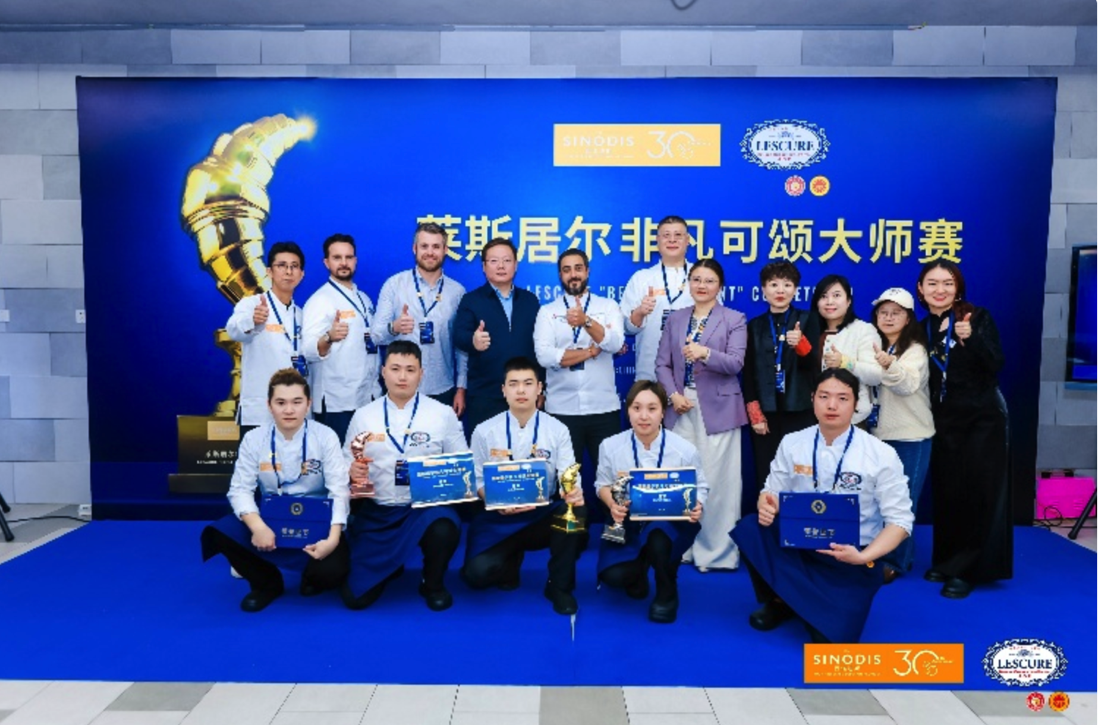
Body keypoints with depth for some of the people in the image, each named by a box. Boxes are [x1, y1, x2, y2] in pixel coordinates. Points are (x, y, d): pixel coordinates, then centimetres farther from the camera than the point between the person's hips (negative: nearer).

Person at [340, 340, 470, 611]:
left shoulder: (443, 414, 2)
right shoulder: (363, 416, 7)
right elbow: (346, 465, 9)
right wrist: (352, 471, -14)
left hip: (426, 507, -1)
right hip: (375, 512, 2)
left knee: (444, 528, -37)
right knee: (355, 597, -7)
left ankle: (433, 583, -1)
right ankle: (391, 565, 29)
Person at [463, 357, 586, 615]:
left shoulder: (557, 430, 0)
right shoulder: (485, 431, -1)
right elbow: (477, 481, 0)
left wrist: (573, 491, -31)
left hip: (544, 515, 0)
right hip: (499, 518, 0)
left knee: (576, 509, -33)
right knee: (477, 572, -24)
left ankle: (559, 586, -9)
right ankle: (510, 560, 17)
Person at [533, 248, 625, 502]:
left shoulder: (608, 306, 6)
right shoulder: (547, 311, 5)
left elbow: (615, 343, -13)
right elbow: (544, 356, -10)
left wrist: (586, 321, -29)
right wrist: (589, 352, -9)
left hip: (603, 407, 0)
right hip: (562, 408, 0)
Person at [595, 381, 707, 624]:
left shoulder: (685, 449, -11)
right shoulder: (611, 446, -7)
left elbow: (700, 487, 1)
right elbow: (603, 485, 6)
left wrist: (697, 507, -22)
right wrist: (612, 504, -16)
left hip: (671, 524, -2)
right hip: (628, 522, 2)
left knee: (658, 536, -39)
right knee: (613, 575, -21)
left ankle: (667, 594, -2)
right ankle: (638, 570, 23)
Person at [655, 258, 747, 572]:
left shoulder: (734, 319, 1)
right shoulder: (675, 319, 12)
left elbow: (735, 363, -10)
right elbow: (662, 363, 7)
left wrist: (705, 353, -27)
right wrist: (674, 395, -8)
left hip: (718, 409, -3)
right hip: (681, 408, 3)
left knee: (718, 480, -2)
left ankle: (718, 551, 9)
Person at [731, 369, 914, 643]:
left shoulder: (881, 455, -10)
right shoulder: (792, 444, -2)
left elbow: (900, 519, -8)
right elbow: (772, 492, 4)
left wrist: (863, 557, -24)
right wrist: (766, 504, -23)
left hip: (850, 559, -2)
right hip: (795, 545, 3)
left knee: (830, 636, -21)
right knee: (749, 527, -26)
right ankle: (780, 602, 0)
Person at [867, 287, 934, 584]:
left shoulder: (915, 350, -9)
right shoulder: (876, 349, 10)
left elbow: (908, 383, -28)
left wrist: (889, 365, -45)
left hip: (911, 437, -6)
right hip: (880, 434, 7)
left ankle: (896, 561, 7)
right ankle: (902, 556, 24)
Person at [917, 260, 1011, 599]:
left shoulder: (978, 317, -7)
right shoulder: (923, 328, 7)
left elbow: (996, 365, -16)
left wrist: (971, 338, -30)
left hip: (982, 418, -4)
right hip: (945, 421, 4)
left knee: (979, 493, -2)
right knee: (947, 493, 7)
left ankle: (967, 570, 5)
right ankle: (948, 561, 21)